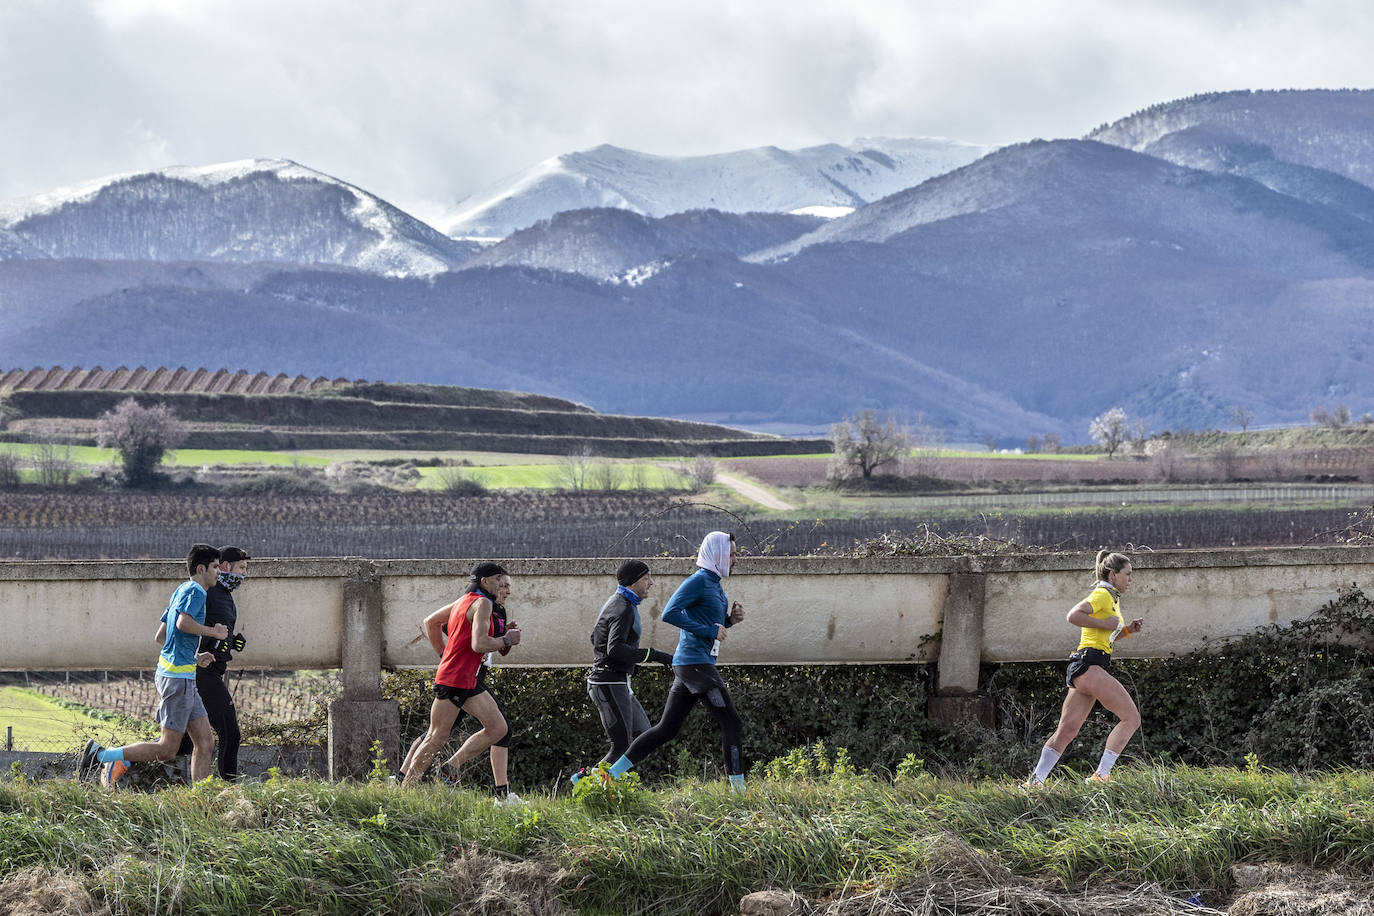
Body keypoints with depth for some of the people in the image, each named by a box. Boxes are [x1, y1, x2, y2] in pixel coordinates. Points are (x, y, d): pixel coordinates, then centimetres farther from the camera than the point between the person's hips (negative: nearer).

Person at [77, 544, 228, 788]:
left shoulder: (182, 591, 19)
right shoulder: (195, 592, -10)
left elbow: (161, 636, 23)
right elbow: (183, 623, -29)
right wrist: (213, 632, -14)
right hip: (178, 676, -11)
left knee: (205, 744, 7)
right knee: (167, 750, -10)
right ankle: (100, 755, -7)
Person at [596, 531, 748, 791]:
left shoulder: (714, 584, 20)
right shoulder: (698, 581, -11)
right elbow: (669, 613, -21)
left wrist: (730, 619, 9)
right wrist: (709, 630, -21)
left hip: (686, 665, 10)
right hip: (695, 662, -10)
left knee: (666, 729, 10)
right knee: (732, 723, -8)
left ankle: (612, 773, 10)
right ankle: (738, 788, -6)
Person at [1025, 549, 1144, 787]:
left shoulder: (1111, 598, 24)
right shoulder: (1102, 594, -6)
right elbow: (1074, 616, -20)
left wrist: (1127, 629, 18)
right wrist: (1105, 623, -15)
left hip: (1081, 668, 10)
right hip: (1089, 664, -10)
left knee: (1066, 731, 6)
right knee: (1131, 717, -11)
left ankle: (1036, 780, 4)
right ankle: (1101, 774, -16)